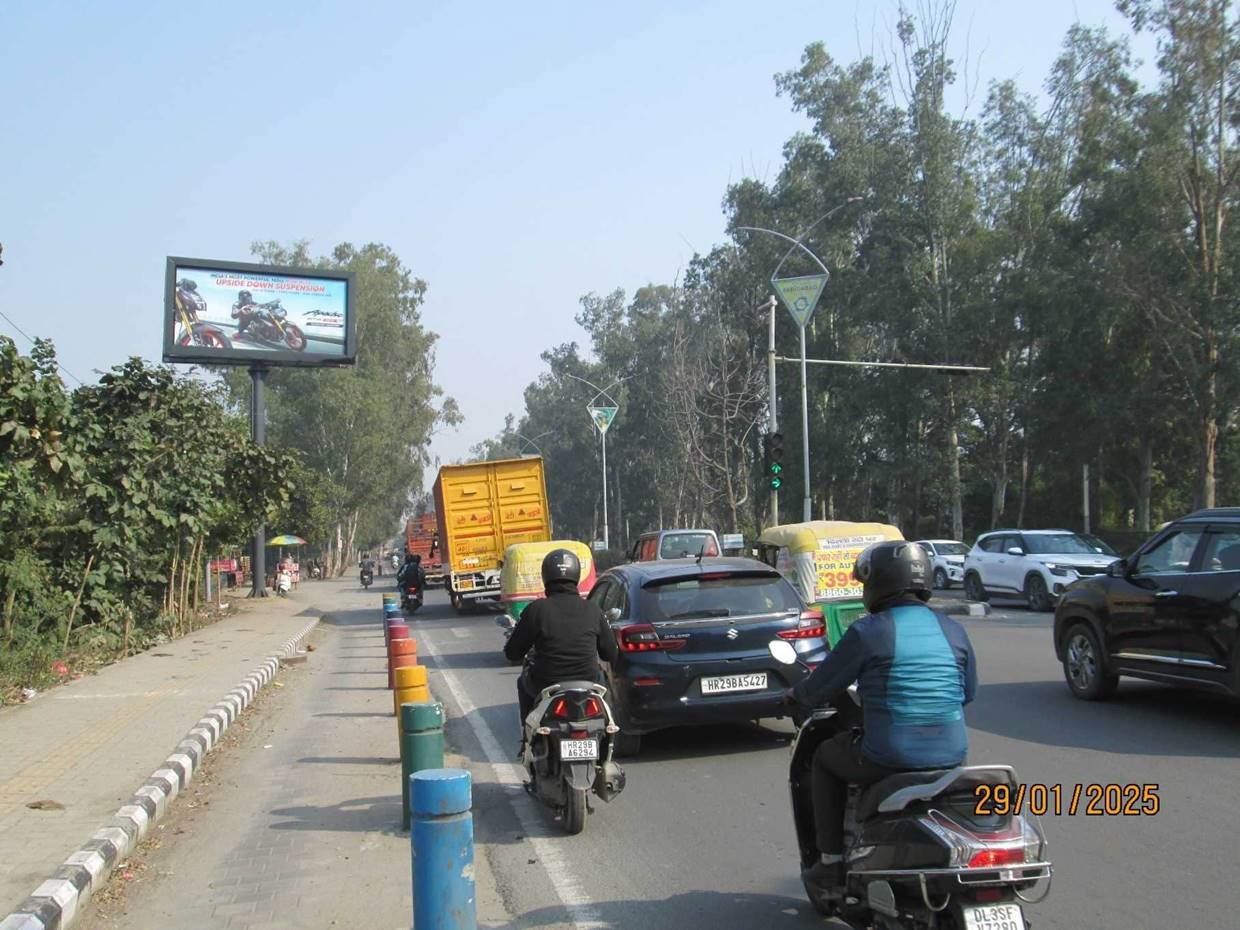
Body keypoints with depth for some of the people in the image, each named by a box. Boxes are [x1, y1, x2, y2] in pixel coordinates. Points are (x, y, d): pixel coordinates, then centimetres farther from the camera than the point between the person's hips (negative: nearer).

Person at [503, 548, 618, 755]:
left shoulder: (537, 610, -12)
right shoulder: (592, 610, -5)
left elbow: (512, 653, -4)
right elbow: (610, 654, 3)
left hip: (547, 685, -1)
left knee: (524, 683, 33)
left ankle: (528, 739, 32)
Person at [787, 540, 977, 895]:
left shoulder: (868, 632, -11)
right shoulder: (953, 630, 5)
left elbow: (818, 690, -5)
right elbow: (968, 691, 17)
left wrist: (796, 692, 18)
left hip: (890, 758, -5)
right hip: (952, 756, 6)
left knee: (825, 758, 23)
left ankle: (832, 862, 22)